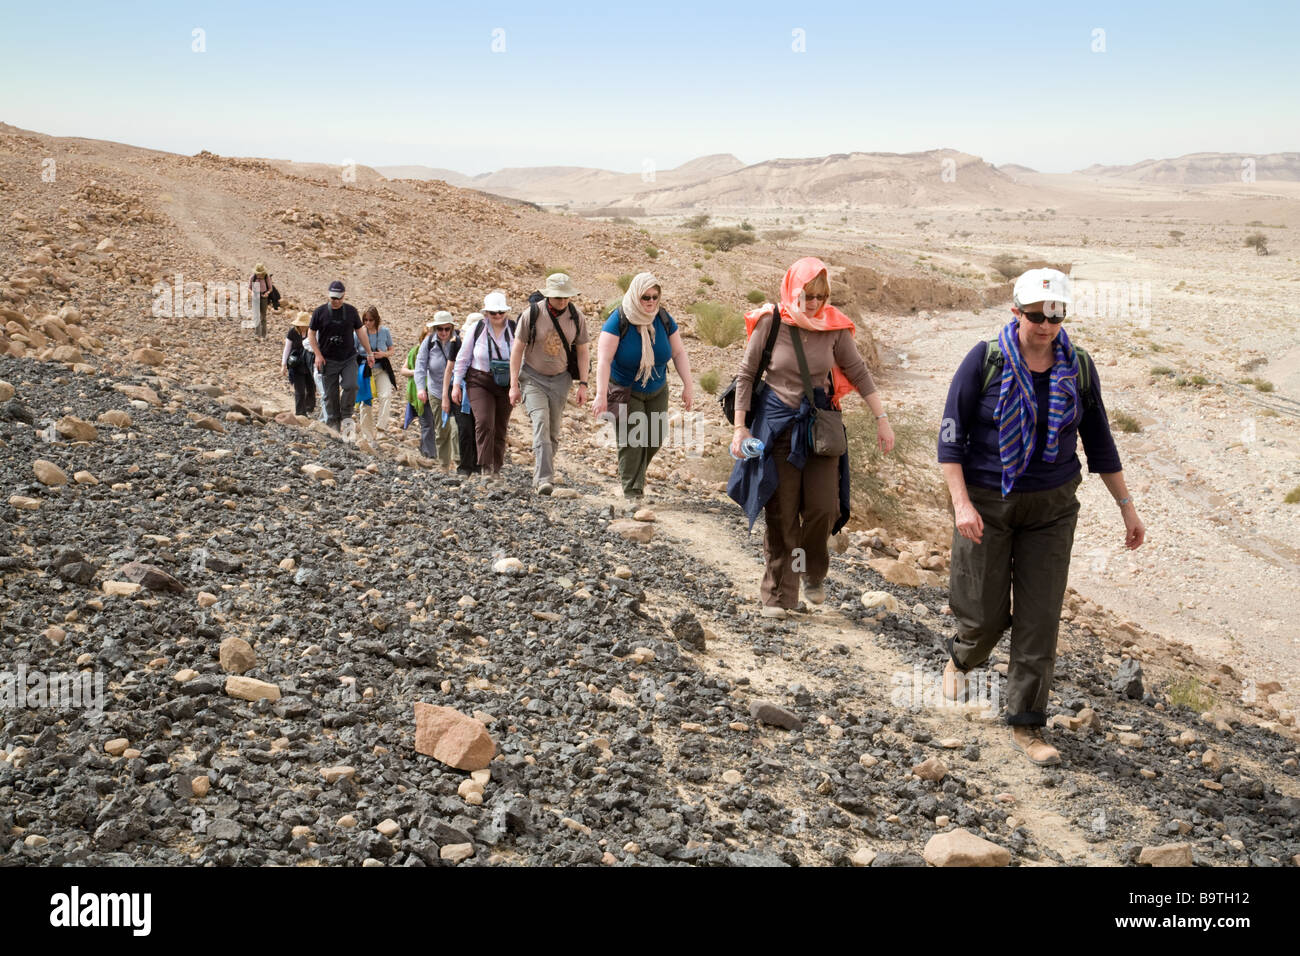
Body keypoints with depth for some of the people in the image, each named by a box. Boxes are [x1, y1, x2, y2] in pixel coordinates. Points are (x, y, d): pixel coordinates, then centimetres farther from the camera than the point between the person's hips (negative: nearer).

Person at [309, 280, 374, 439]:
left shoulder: (351, 311, 4)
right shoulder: (320, 312, 0)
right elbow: (311, 334, 5)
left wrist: (369, 353, 11)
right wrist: (318, 355, -4)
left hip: (349, 359, 0)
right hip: (328, 360, 0)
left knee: (351, 386, -20)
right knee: (331, 394, 1)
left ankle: (346, 417, -1)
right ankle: (333, 425, 11)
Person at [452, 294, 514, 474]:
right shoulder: (477, 329, -2)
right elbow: (462, 358, 5)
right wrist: (456, 384, 3)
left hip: (505, 385, 1)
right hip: (480, 383, -1)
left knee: (501, 428, 6)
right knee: (484, 422, -18)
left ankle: (497, 467, 17)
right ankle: (485, 466, -13)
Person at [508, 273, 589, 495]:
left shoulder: (576, 317, -5)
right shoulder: (532, 313, -14)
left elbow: (582, 351, 5)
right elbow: (517, 349, -8)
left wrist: (583, 384, -1)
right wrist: (514, 384, -11)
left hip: (560, 379, 3)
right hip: (533, 377, -3)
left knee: (554, 431, 5)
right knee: (541, 423, -20)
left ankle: (539, 474, 24)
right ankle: (545, 479, -26)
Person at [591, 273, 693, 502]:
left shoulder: (663, 319, -7)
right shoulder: (618, 320, -21)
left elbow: (679, 353, 0)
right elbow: (604, 359, -26)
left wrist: (688, 385, -7)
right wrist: (601, 395, -34)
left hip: (656, 392, 5)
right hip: (625, 391, -5)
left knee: (654, 439, 5)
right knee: (631, 441, -14)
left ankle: (635, 476, 31)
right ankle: (632, 492, -6)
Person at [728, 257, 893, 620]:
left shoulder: (834, 326, -4)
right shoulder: (770, 322, -9)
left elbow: (858, 372, 5)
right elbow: (746, 375, -2)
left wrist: (882, 419, 3)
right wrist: (740, 427, -5)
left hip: (820, 426, 2)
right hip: (777, 425, -1)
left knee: (824, 507, -7)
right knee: (781, 515, 0)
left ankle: (813, 572, 23)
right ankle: (778, 596, 11)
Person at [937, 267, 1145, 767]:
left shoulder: (1078, 367, -1)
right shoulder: (985, 360, -10)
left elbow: (1099, 442, 8)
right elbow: (951, 434, -9)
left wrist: (1128, 507, 9)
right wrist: (961, 502, -19)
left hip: (1051, 507, 2)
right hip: (987, 504, -2)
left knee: (1039, 617, 0)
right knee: (985, 615, 4)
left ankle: (1026, 726, 11)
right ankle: (959, 659, 41)